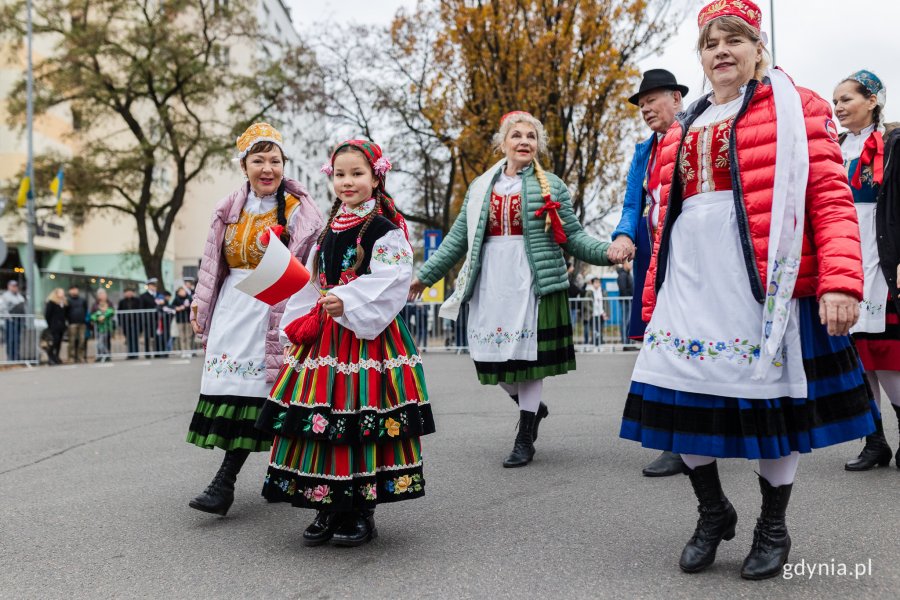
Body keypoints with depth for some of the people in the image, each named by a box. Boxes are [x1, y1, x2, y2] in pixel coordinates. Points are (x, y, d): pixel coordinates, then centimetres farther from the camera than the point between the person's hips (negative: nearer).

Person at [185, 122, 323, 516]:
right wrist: (199, 308, 16)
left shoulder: (298, 211, -3)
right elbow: (212, 265, 18)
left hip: (271, 310, -5)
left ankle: (225, 481, -10)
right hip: (231, 306, 5)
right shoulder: (229, 210, 11)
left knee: (250, 389, -11)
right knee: (229, 386, -1)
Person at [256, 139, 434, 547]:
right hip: (326, 338, 6)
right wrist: (302, 325, 6)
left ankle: (362, 512, 11)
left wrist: (347, 303, -26)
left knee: (363, 422, -4)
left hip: (369, 338, -6)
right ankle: (329, 508, 19)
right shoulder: (328, 231, 16)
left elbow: (388, 283, -16)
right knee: (321, 421, 5)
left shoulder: (386, 230, -5)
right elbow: (311, 284, 18)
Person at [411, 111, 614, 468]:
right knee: (491, 354, 3)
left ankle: (524, 439, 10)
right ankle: (532, 407, 31)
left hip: (533, 280, -3)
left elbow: (573, 236, 3)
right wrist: (425, 275, 13)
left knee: (527, 353, -3)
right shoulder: (481, 186, 14)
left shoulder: (552, 186, 7)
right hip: (491, 281, 3)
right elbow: (458, 238, 15)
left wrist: (607, 251, -14)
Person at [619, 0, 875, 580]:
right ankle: (713, 511, 27)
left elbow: (832, 199, -5)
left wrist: (840, 281, -18)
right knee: (683, 395, 2)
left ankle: (773, 527, 26)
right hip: (692, 287, 5)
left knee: (772, 398, 3)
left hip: (770, 283, -4)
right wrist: (655, 299, 15)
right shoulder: (682, 130, 18)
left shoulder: (797, 108, 4)